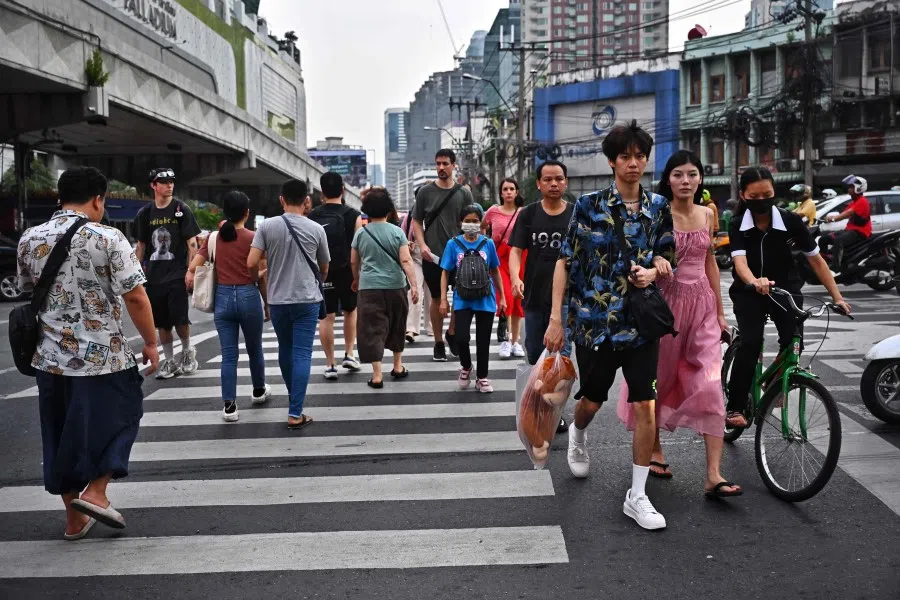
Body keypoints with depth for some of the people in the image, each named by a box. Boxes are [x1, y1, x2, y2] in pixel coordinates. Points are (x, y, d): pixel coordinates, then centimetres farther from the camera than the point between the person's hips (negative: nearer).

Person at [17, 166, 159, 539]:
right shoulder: (108, 239, -13)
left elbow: (28, 293, 17)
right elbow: (136, 298, -15)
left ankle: (74, 518, 26)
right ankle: (95, 491, 8)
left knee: (61, 435, 16)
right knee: (119, 419, 17)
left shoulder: (30, 240, 4)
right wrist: (150, 342, -4)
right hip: (103, 356, -5)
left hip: (50, 357, 6)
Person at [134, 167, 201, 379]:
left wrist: (190, 271, -13)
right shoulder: (145, 213, 8)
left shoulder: (181, 210, -2)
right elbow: (141, 246, 14)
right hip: (154, 276, 4)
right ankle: (169, 361, 19)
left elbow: (192, 243, -4)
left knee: (179, 318, -9)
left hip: (177, 275, -4)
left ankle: (188, 351, 17)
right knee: (161, 322, 8)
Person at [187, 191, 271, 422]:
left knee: (228, 354, 5)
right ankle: (259, 390, 37)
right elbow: (261, 277, -5)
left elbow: (192, 269, 0)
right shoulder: (253, 238, -6)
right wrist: (267, 303, 5)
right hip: (248, 296, -2)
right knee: (254, 349, 18)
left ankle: (229, 405, 2)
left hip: (222, 298, 2)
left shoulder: (213, 237, 3)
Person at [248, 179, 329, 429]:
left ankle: (294, 398, 36)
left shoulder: (267, 225, -4)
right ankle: (295, 413, -3)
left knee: (285, 350, 19)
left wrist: (256, 278, 12)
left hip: (277, 299, 2)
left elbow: (252, 263, -9)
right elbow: (324, 269, 9)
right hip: (307, 299, -1)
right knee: (302, 354, -1)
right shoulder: (316, 229, -2)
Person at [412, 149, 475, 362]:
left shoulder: (464, 193, 5)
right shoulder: (426, 191, 3)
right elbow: (416, 221, 6)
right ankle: (438, 343, 17)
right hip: (433, 256, -1)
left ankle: (452, 333, 24)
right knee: (437, 298, 7)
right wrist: (422, 245, -8)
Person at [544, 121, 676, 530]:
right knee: (592, 400, 15)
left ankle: (637, 496, 11)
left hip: (641, 321, 2)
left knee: (645, 407, -4)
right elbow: (565, 262, -2)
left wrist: (654, 270, -10)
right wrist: (556, 318, -8)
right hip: (594, 320, -1)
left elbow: (665, 257, 15)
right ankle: (577, 435, 52)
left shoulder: (658, 208, 5)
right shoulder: (589, 205, -4)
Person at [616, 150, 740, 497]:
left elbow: (710, 262, 14)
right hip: (666, 302, -3)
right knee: (657, 380, 11)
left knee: (710, 388, -5)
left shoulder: (707, 214, 8)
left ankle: (713, 475, -3)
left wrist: (720, 311, 15)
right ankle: (654, 450, 33)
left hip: (702, 303, 4)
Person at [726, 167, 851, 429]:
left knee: (793, 342, -20)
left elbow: (816, 260, -7)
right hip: (749, 292, -1)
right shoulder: (738, 226, -13)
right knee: (750, 343, -21)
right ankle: (735, 407, -12)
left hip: (785, 288, 1)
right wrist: (755, 282, -51)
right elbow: (740, 262, -28)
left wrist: (837, 297, -12)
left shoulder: (790, 221, -13)